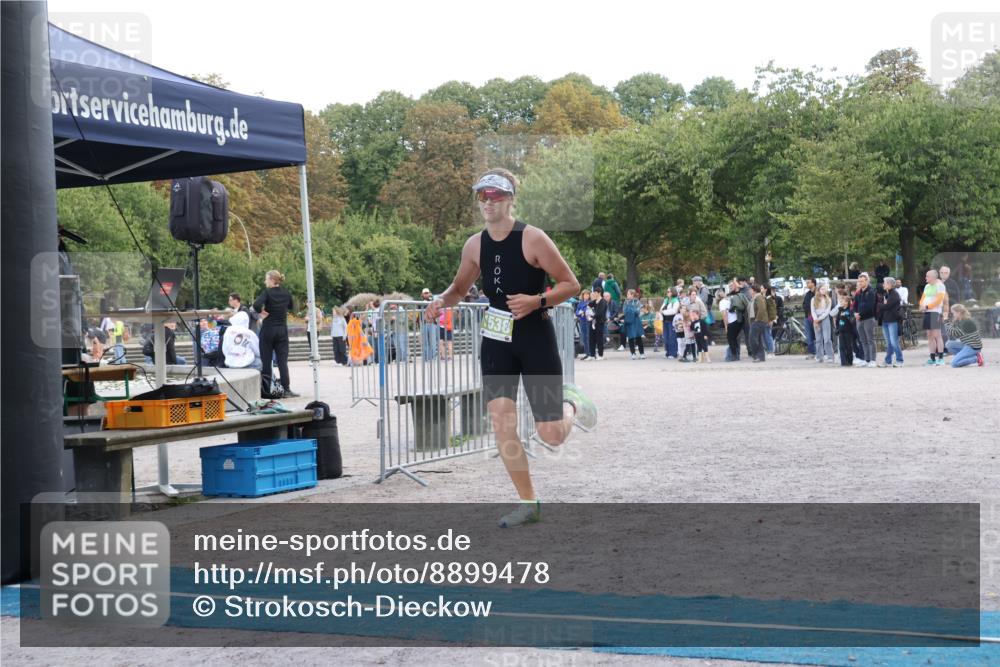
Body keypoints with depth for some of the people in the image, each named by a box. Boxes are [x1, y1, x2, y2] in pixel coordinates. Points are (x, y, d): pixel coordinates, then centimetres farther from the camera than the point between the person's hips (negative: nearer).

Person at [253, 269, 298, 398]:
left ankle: (266, 390, 6)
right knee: (282, 360, 3)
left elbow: (256, 305, -27)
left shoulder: (267, 292, -11)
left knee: (266, 361, 4)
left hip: (268, 329, -4)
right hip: (282, 330, 4)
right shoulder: (286, 293, 4)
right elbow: (291, 307, 22)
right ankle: (286, 389, -4)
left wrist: (262, 312, -10)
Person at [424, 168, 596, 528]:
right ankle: (528, 502, 7)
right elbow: (459, 287, 17)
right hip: (496, 340, 4)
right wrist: (442, 301, -5)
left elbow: (571, 284, -10)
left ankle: (570, 403, 33)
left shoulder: (532, 238, -14)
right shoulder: (475, 245, 1)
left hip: (535, 338, -4)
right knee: (501, 420, -8)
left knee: (552, 435, -3)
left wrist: (537, 301, -26)